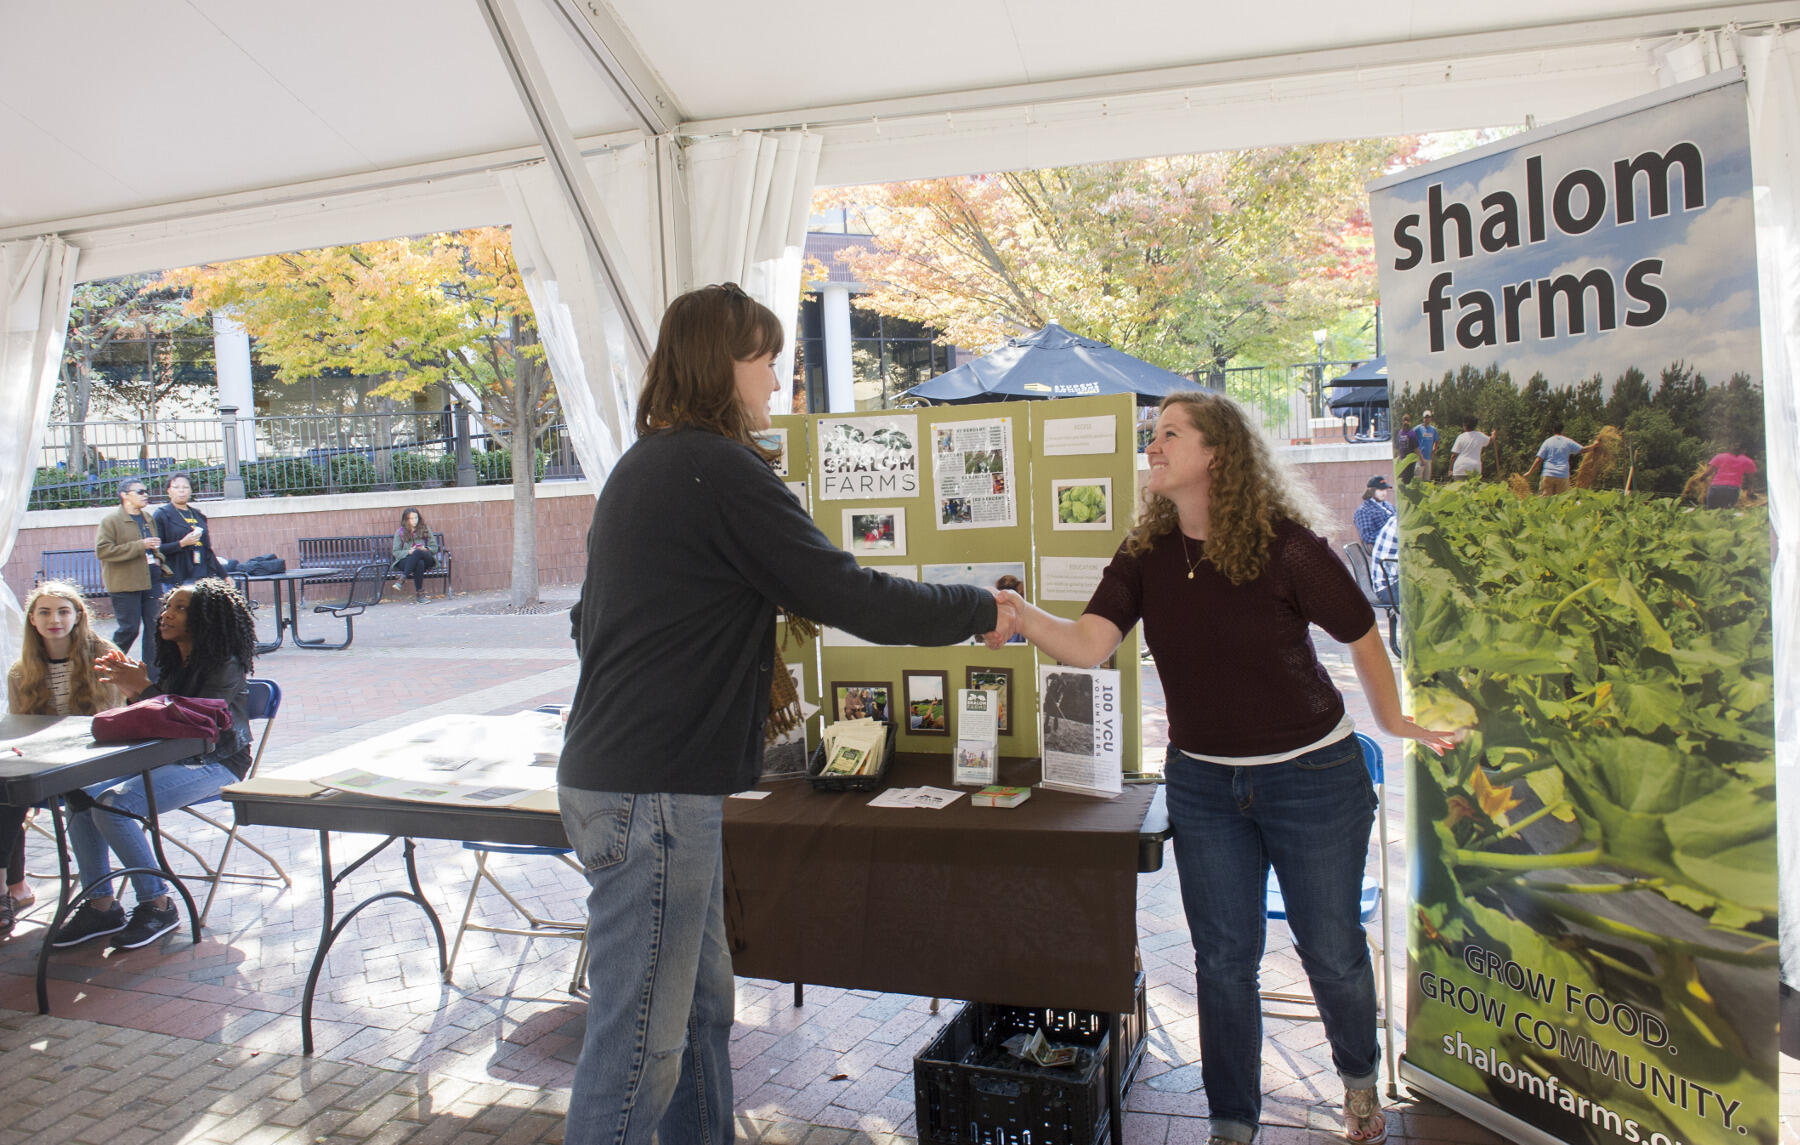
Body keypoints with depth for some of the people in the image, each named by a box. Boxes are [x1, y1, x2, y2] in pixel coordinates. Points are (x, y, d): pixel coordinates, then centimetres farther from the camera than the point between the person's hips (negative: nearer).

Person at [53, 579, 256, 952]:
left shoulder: (226, 666, -13)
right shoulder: (174, 661, 12)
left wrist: (145, 688, -17)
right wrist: (132, 692, -3)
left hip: (214, 763, -8)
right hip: (168, 757, 8)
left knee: (113, 804, -24)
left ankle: (158, 905, -10)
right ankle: (101, 906, -3)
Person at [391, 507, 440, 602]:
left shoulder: (425, 529, 16)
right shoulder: (400, 532, 12)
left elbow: (434, 547, 12)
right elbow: (396, 552, 5)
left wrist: (425, 549, -10)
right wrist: (408, 552, -13)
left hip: (426, 560, 1)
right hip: (405, 560, -1)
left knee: (418, 552, -37)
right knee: (419, 563, -38)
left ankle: (403, 577, -35)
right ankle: (420, 594, -38)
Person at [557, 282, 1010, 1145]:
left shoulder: (643, 465, 15)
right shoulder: (721, 469, -15)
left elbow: (590, 621, 23)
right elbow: (847, 595, -15)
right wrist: (980, 609, -2)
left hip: (614, 772, 10)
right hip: (651, 791, -10)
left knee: (701, 1006, 19)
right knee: (639, 1038, -1)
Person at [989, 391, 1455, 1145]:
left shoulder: (1283, 544, -17)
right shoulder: (1144, 554, -6)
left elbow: (1361, 635, -5)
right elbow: (1089, 645, -18)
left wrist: (1392, 722, 6)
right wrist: (1019, 614, -34)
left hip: (1312, 774, -3)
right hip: (1203, 781, 3)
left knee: (1331, 949, 13)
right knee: (1223, 957, 11)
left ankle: (1359, 1077, 44)